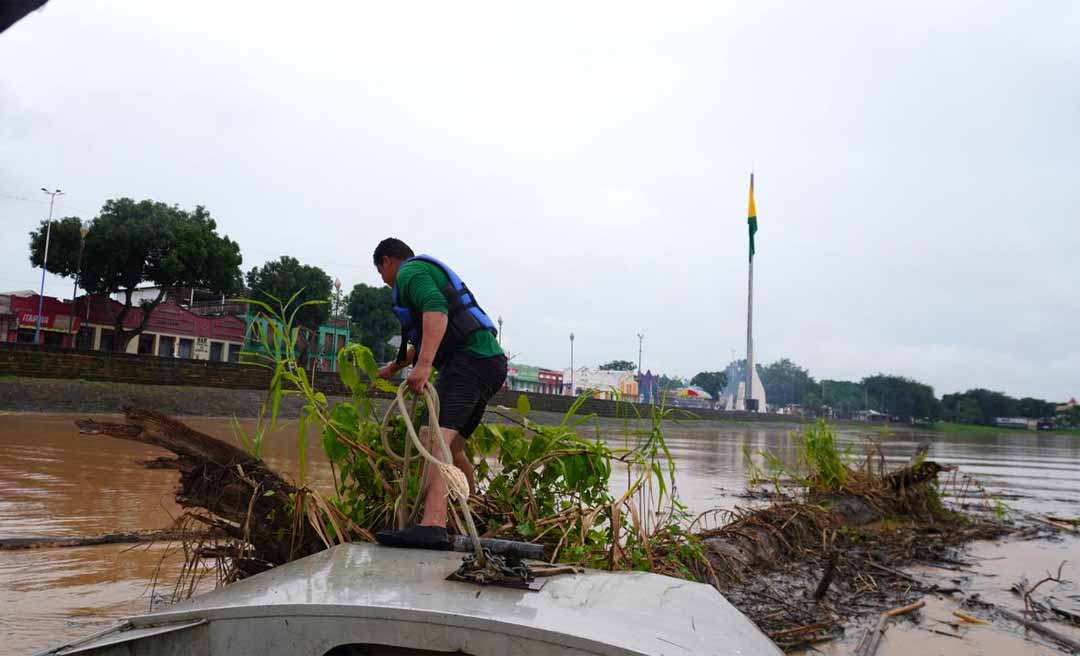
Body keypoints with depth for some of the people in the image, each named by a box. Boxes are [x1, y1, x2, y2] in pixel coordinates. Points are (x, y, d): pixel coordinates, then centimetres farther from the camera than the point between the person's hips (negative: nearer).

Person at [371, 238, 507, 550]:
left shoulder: (410, 271, 1)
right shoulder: (428, 272, 33)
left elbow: (436, 310, -21)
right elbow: (424, 340, 46)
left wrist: (423, 365, -31)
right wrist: (393, 367, 57)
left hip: (470, 358, -10)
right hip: (489, 360, 10)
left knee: (435, 436, -25)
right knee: (451, 444, 21)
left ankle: (432, 525, -41)